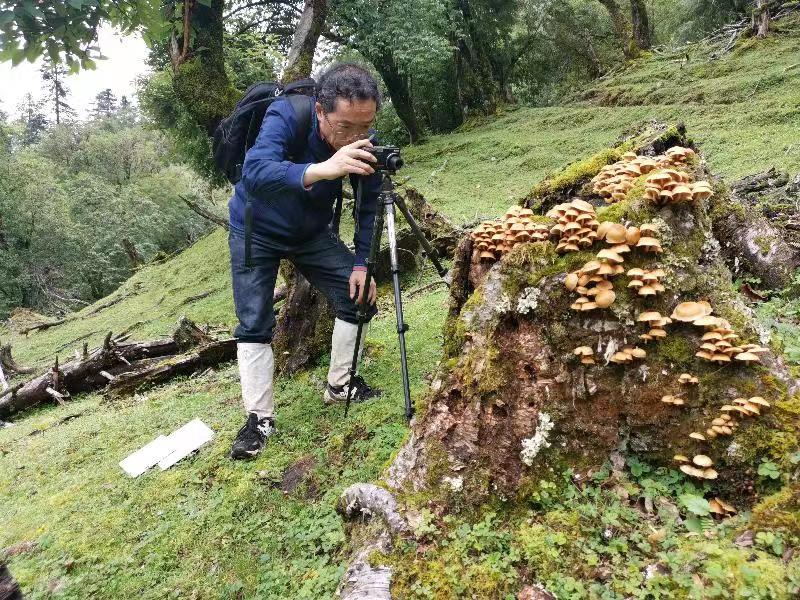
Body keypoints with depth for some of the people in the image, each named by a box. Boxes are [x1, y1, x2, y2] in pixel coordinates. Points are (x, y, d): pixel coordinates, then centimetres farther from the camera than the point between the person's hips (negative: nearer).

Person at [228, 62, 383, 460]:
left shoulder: (364, 143, -19)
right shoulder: (285, 117, -32)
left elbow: (368, 206, -8)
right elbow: (255, 174, -49)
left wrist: (361, 264, -16)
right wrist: (320, 169, -65)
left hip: (313, 233, 4)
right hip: (256, 231, -4)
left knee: (360, 296, -3)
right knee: (255, 323, -10)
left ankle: (340, 385, 16)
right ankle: (259, 418, 2)